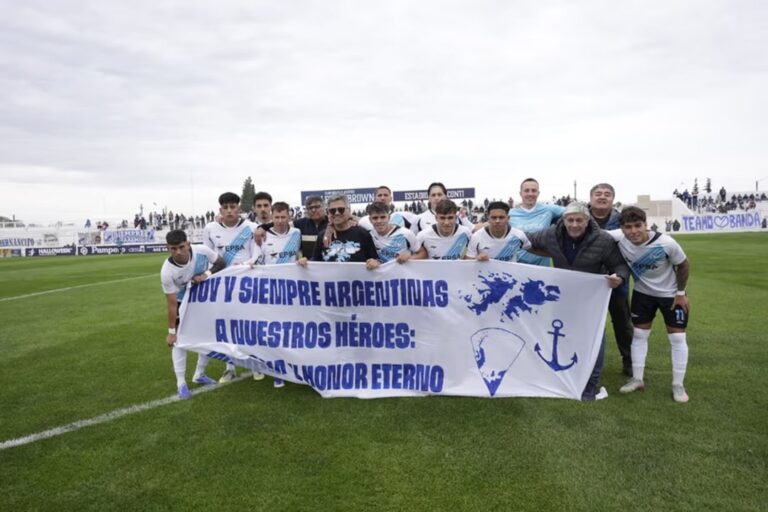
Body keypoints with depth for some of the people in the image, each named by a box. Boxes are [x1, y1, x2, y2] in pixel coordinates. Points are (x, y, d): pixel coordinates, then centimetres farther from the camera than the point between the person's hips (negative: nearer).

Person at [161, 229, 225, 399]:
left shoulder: (202, 250, -30)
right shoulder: (167, 271, -33)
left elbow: (220, 262, -11)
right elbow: (171, 303, -26)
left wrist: (206, 274, -30)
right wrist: (171, 331, -22)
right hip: (183, 302, -3)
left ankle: (199, 375, 25)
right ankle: (181, 383, 2)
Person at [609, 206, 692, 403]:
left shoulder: (666, 243, -32)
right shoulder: (618, 238, -29)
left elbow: (683, 266, -15)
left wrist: (681, 293, -8)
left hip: (671, 294, -2)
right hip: (642, 293, 3)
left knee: (677, 338, 1)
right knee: (639, 335, 9)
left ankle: (678, 385, 15)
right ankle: (637, 379, 22)